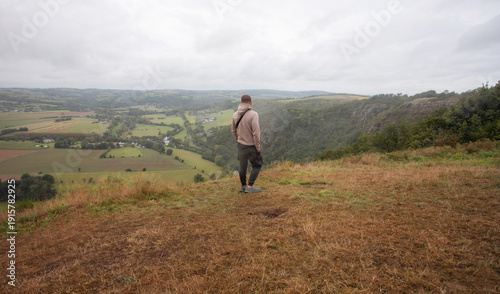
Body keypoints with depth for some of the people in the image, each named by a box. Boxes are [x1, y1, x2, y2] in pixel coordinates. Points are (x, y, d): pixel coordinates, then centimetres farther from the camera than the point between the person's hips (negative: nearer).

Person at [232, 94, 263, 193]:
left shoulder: (235, 114, 0)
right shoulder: (253, 114, -20)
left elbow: (233, 130, 12)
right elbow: (256, 132, -22)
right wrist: (258, 146, -12)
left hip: (241, 144, 6)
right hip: (251, 145, -6)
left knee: (242, 166, 18)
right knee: (257, 165, 11)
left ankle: (243, 186, 31)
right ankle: (250, 186, 7)